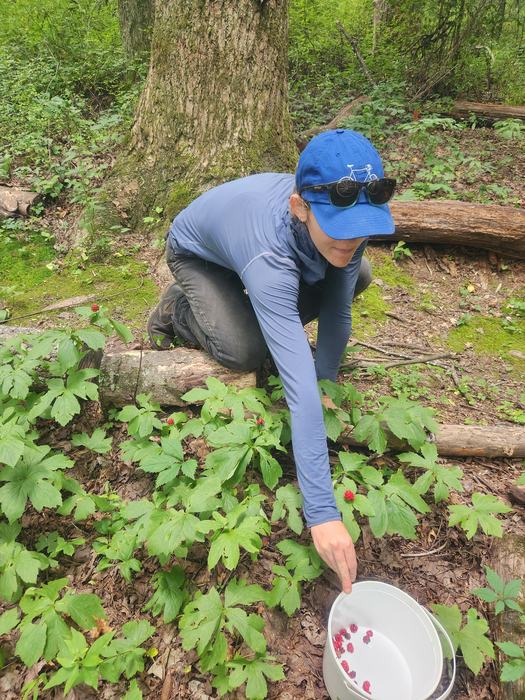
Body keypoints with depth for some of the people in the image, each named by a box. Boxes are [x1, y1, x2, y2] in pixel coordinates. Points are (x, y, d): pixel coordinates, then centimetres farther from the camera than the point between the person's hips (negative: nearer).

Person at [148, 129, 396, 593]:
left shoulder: (346, 215, -30)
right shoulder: (269, 256, -47)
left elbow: (338, 309, -18)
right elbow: (300, 386, -52)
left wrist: (327, 384, -16)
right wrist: (322, 512, -50)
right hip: (198, 254, -5)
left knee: (357, 276, -10)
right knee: (244, 351, -28)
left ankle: (273, 317, 11)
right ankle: (178, 310, 5)